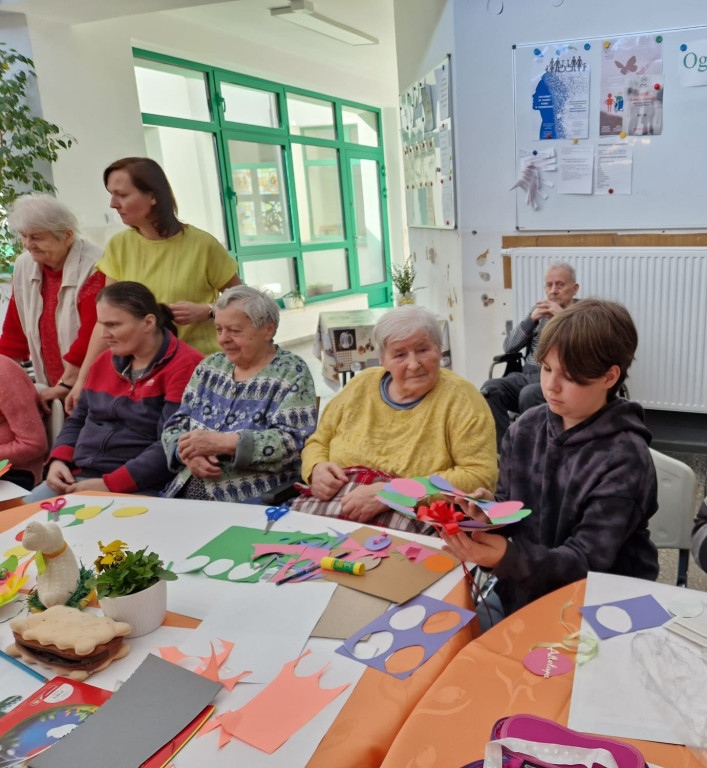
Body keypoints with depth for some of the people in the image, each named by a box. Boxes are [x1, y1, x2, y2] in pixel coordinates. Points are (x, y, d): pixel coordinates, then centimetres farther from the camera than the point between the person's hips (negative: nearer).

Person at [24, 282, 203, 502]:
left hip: (139, 487, -7)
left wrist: (110, 484, -20)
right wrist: (58, 459, 1)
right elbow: (77, 421, 21)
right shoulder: (105, 361, 14)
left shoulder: (183, 366, -12)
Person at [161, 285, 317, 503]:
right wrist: (187, 452, -10)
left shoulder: (291, 373, -5)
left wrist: (222, 442, -23)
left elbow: (294, 442, -16)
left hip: (251, 502, -5)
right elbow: (175, 426, 12)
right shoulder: (210, 367, 12)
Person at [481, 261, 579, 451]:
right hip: (526, 374, 5)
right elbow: (509, 347, 13)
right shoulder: (539, 311, 21)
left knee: (529, 394, -36)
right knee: (490, 389, -25)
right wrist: (531, 319, -1)